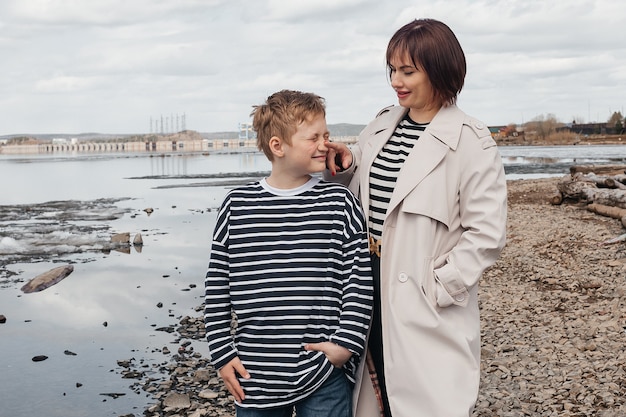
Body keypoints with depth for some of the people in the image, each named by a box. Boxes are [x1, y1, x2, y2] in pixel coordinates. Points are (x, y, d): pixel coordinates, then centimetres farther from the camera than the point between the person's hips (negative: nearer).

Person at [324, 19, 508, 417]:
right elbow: (356, 196, 17)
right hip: (371, 289, 6)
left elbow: (487, 234, -14)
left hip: (425, 306, -6)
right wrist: (344, 166, -3)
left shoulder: (471, 142, -11)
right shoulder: (381, 126, 8)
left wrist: (437, 288, -15)